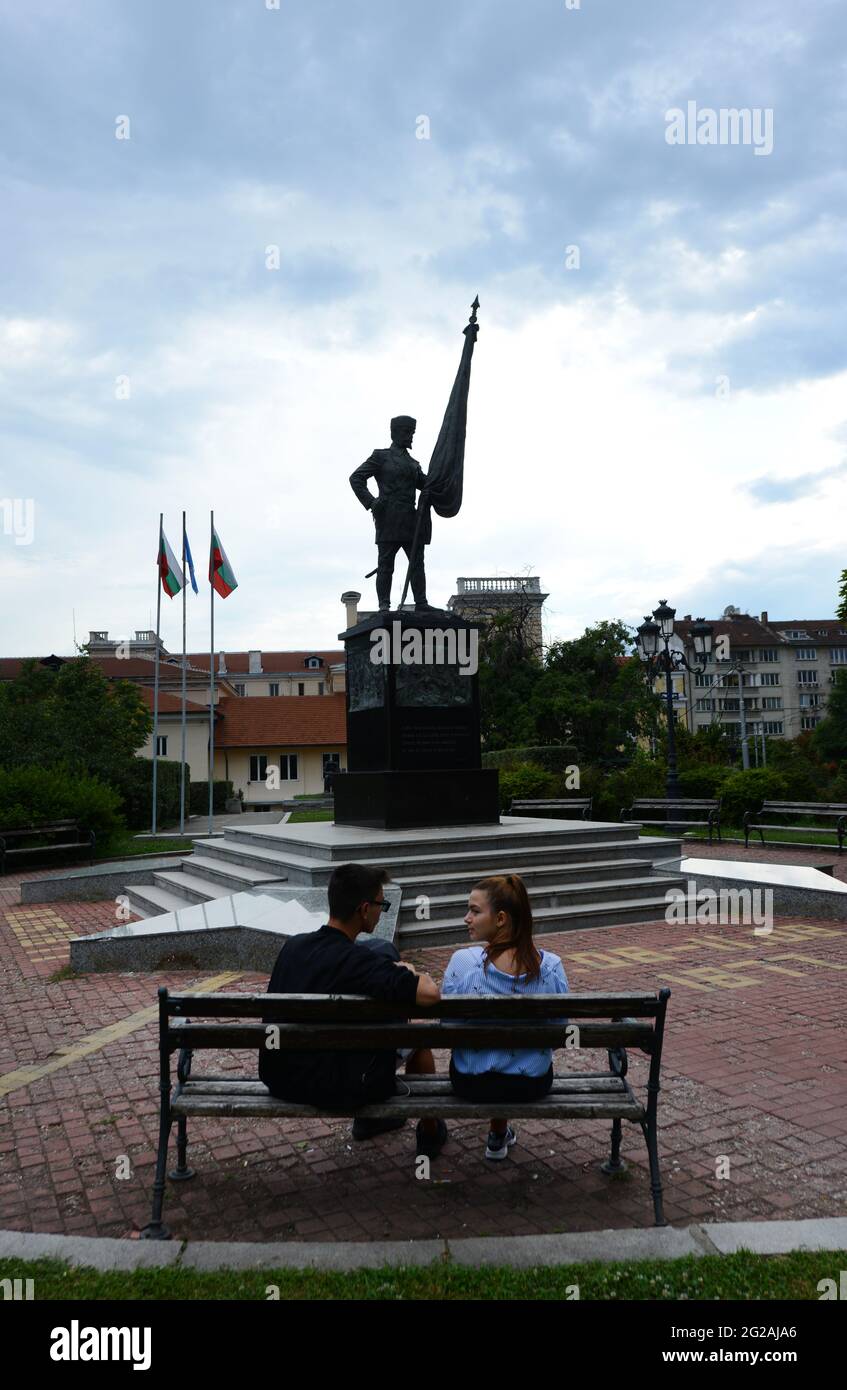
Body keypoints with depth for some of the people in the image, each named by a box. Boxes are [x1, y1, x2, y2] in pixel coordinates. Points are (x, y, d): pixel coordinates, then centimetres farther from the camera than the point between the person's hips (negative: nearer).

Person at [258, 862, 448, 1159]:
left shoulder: (293, 946, -3)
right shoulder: (356, 960, -24)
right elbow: (430, 994, -31)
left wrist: (394, 972, 12)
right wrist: (410, 972, -8)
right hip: (334, 1092, -6)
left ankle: (368, 1119, 43)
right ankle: (429, 1132, 35)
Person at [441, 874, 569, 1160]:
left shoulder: (463, 961, -23)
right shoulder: (551, 965, -16)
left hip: (472, 1084, -1)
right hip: (533, 1085, 1)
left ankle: (500, 1135, 51)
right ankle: (499, 1135, 50)